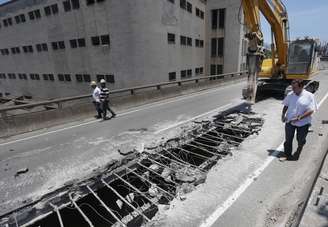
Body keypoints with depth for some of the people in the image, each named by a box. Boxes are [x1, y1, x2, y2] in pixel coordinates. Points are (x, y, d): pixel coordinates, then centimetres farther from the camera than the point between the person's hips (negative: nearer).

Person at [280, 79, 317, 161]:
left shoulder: (309, 96, -12)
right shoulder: (290, 95, -2)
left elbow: (311, 110, -15)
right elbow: (286, 106, 10)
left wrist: (299, 118, -24)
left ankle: (297, 154, 40)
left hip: (303, 123, -2)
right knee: (288, 140, 7)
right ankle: (287, 155, 24)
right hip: (289, 121, 2)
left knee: (301, 140, 15)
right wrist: (283, 115, -4)